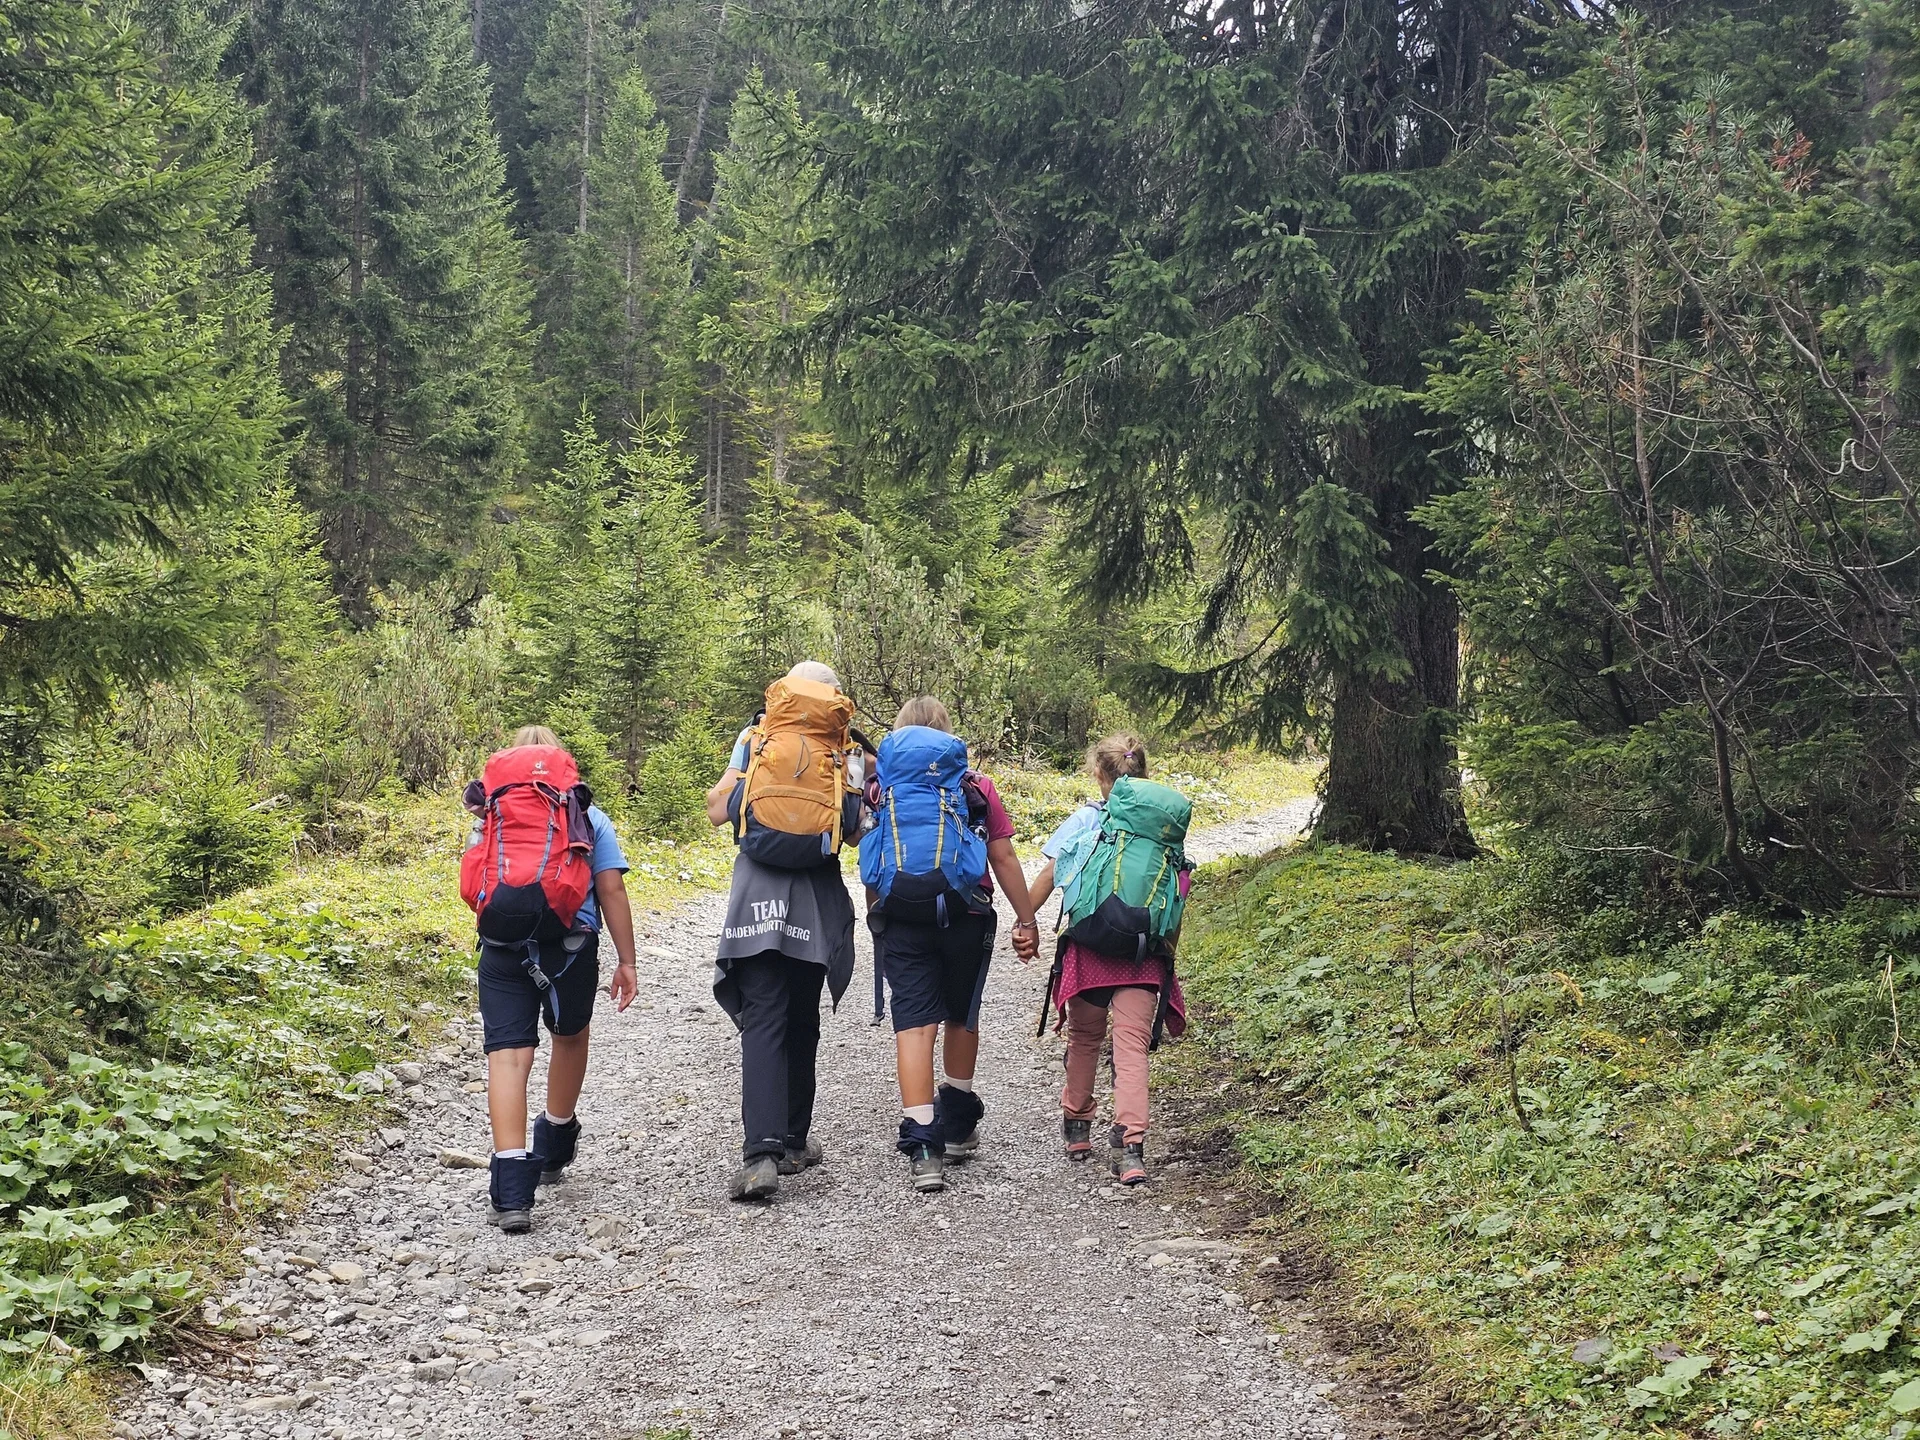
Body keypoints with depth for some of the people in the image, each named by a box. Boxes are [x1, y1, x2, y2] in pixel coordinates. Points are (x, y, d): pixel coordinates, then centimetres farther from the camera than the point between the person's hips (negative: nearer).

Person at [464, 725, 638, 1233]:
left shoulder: (492, 815, 13)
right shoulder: (588, 816, 11)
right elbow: (611, 889, 3)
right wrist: (627, 961, 6)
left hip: (502, 944, 0)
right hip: (571, 942, 0)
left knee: (507, 1054, -4)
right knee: (571, 1037, 26)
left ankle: (512, 1192, -18)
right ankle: (553, 1152, 43)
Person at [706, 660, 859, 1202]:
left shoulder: (756, 738, 5)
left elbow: (720, 812, 5)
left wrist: (737, 764, 15)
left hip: (759, 897, -1)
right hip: (817, 899, 1)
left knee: (762, 1021, -8)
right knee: (802, 1023, 15)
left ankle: (762, 1152, -23)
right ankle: (792, 1141, 23)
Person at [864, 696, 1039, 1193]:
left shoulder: (884, 786, 6)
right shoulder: (977, 786, 6)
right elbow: (1004, 859, 4)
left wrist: (875, 919, 14)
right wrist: (1026, 920, 9)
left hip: (902, 922, -1)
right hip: (967, 919, 1)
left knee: (915, 1022, -5)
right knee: (962, 1017, 19)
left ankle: (922, 1143, -17)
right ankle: (957, 1127, 33)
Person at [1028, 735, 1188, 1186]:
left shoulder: (1085, 819, -1)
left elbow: (1048, 876, -1)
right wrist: (1169, 953, 16)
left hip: (1089, 947, 0)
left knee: (1085, 1038, 18)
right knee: (1132, 1045, -3)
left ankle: (1077, 1124, 34)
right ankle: (1131, 1142, -16)